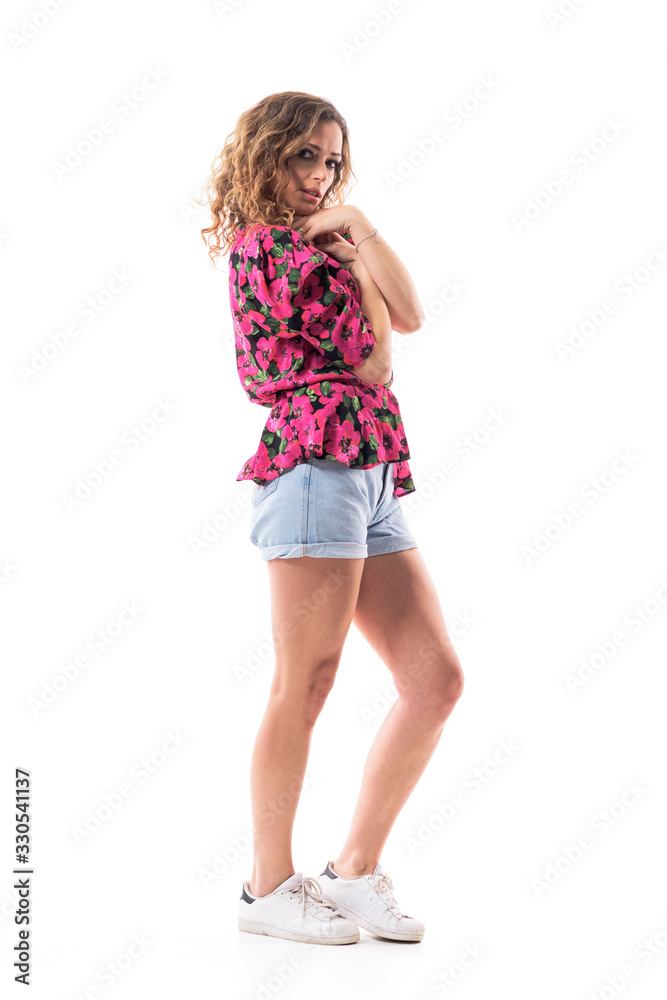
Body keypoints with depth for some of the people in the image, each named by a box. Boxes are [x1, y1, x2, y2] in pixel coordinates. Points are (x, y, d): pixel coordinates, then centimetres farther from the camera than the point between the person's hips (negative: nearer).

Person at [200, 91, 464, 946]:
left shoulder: (318, 246, 26)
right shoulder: (267, 244, 1)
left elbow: (408, 315, 10)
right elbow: (371, 361, -4)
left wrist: (354, 226, 7)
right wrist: (349, 250, 9)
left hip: (372, 485, 8)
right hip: (316, 469, -8)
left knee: (437, 679, 1)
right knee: (305, 683, -6)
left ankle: (355, 869, 10)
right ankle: (270, 886, 6)